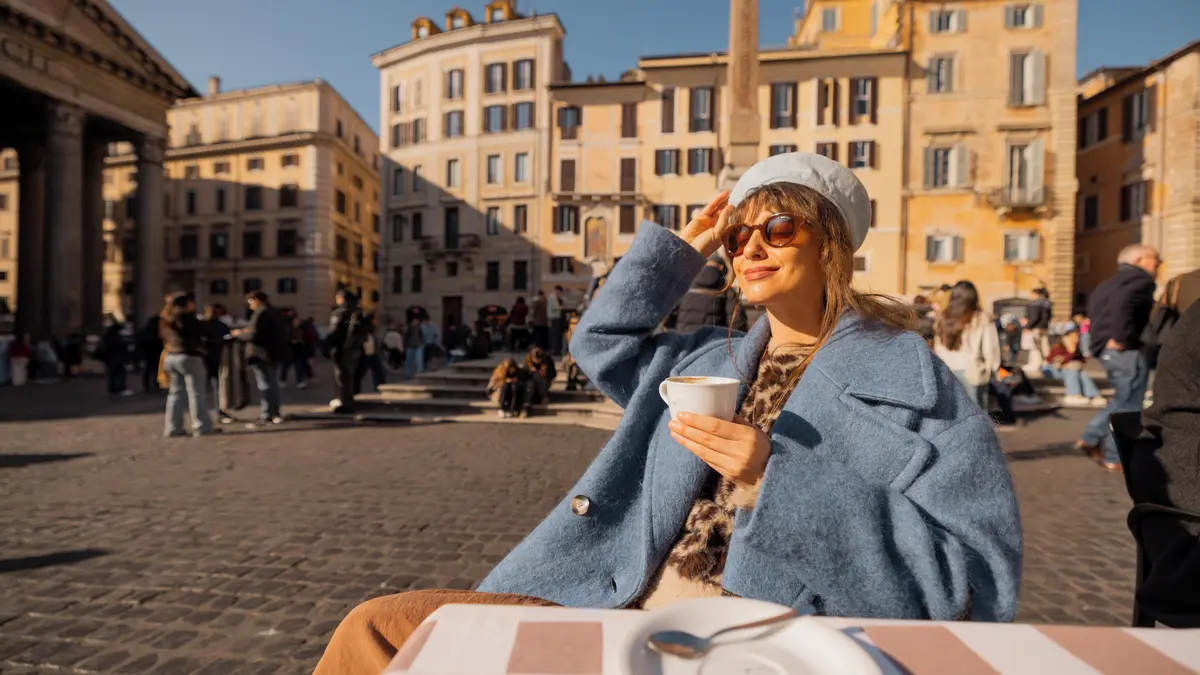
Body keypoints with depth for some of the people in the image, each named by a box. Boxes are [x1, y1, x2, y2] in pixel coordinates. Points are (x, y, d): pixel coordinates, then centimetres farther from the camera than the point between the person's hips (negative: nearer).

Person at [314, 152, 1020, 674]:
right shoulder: (711, 359, 15)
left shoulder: (910, 377, 0)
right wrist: (682, 250, 18)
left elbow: (977, 581, -6)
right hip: (619, 607, 6)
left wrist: (775, 482, -19)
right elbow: (602, 338, 26)